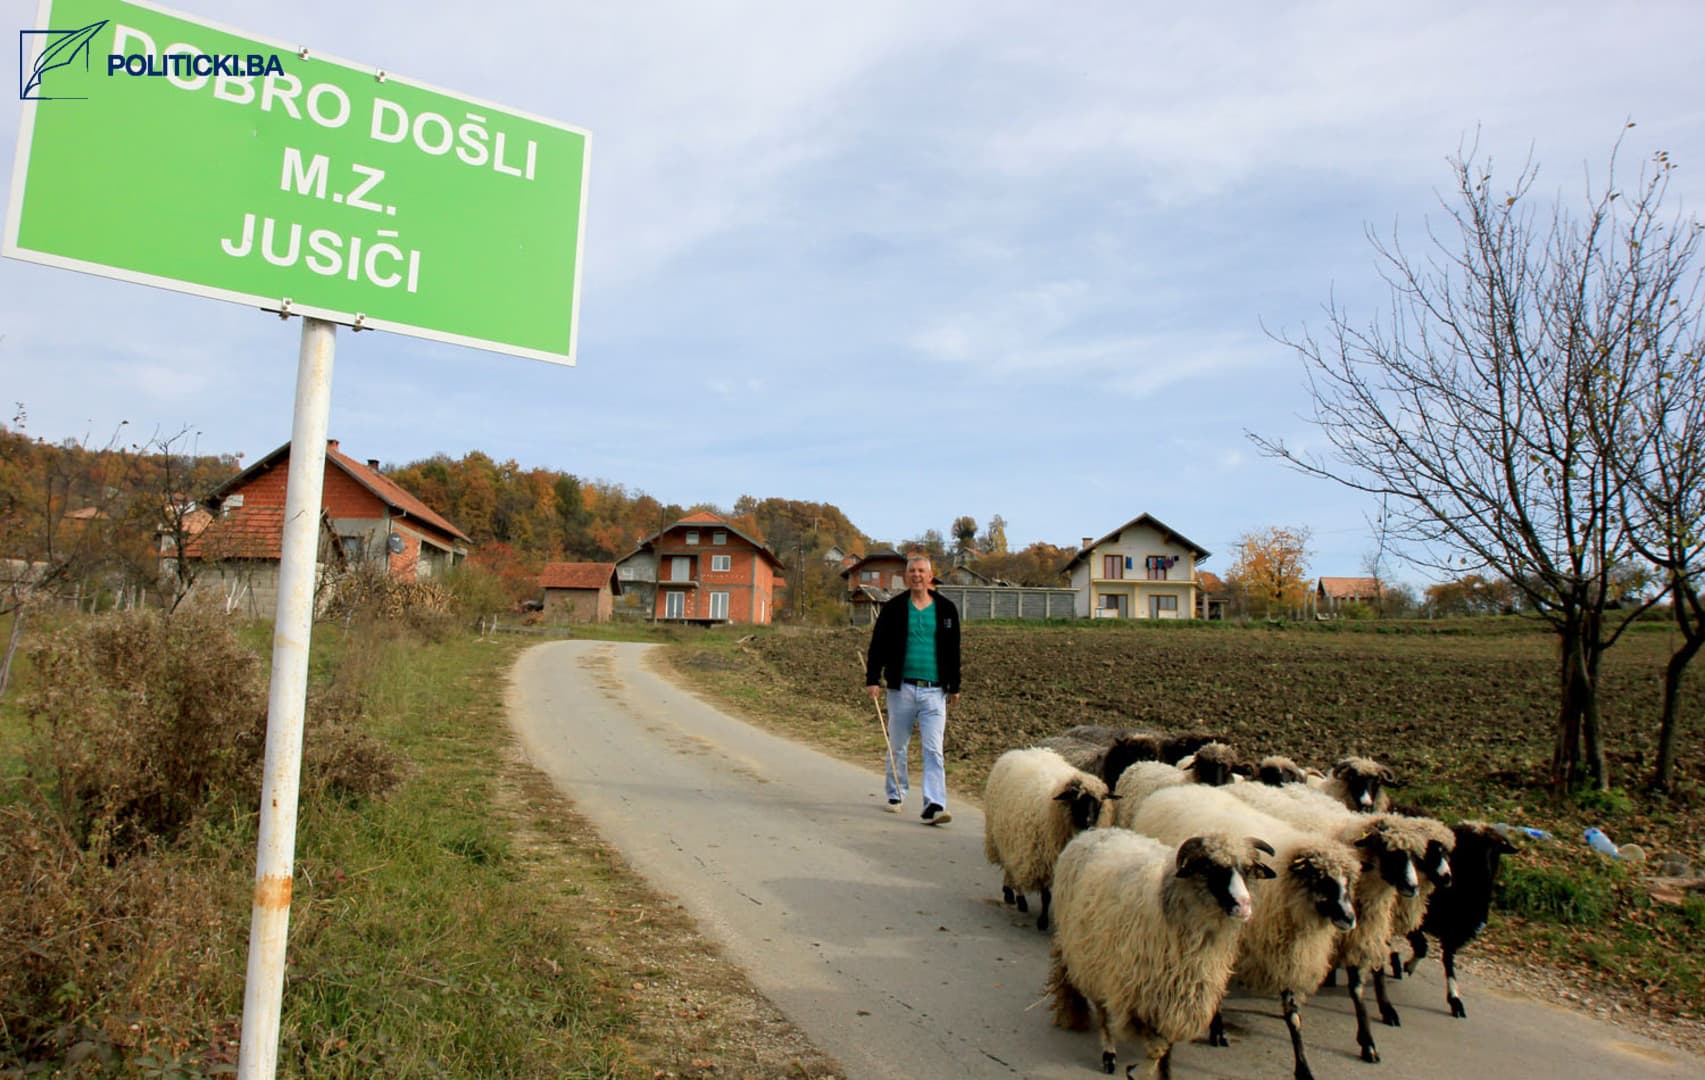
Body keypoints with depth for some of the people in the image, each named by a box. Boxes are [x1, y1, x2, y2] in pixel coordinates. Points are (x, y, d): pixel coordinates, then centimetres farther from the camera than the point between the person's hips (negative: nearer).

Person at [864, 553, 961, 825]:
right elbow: (878, 646, 5)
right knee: (897, 746, 11)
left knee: (934, 751, -7)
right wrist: (873, 679, -3)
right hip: (901, 688, 0)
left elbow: (953, 650, 12)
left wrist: (954, 686, 12)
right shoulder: (893, 608, 4)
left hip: (934, 691, 0)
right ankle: (896, 795, 29)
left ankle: (934, 806, -10)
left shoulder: (946, 609, 8)